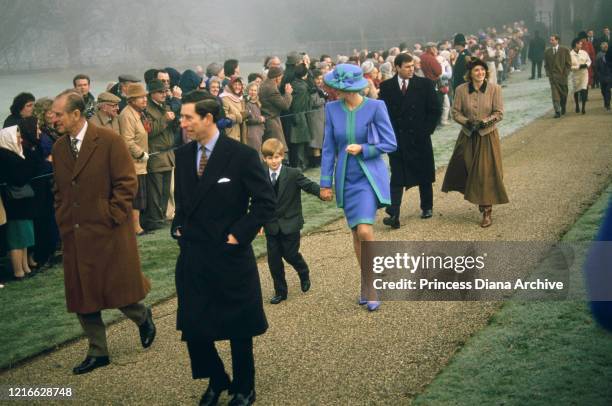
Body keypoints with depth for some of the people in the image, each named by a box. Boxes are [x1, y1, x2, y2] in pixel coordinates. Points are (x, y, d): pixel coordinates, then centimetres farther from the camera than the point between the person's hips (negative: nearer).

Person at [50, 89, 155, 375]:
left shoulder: (109, 141, -10)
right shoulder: (59, 148, 8)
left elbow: (126, 183, -11)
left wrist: (111, 217, -12)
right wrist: (63, 222, 8)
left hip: (109, 233, -5)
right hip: (74, 236, 6)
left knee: (118, 290, 1)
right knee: (82, 297, 9)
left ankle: (142, 317, 34)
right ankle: (98, 352, 22)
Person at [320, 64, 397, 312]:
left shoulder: (375, 107, -11)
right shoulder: (332, 109, 0)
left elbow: (390, 143, -5)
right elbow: (328, 148, 5)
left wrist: (363, 149, -17)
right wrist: (325, 182, 4)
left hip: (369, 176, -4)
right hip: (346, 178, 4)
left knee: (364, 230, -18)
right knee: (356, 233, 10)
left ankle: (370, 285, 2)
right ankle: (369, 285, 25)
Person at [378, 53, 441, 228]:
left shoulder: (425, 84, -2)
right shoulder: (386, 87, 1)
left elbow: (435, 110, 1)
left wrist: (426, 130, -5)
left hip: (419, 138, 1)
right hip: (396, 140, 0)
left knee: (424, 176, 13)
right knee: (397, 178, -5)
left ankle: (427, 207, 30)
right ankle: (393, 215, -11)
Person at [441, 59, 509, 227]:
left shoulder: (494, 89, -6)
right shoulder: (461, 90, -2)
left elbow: (499, 113, -6)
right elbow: (455, 112, 1)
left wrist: (484, 122, -19)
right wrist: (467, 122, -16)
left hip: (487, 137, -2)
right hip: (468, 137, 2)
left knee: (486, 173, -4)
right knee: (463, 170, 6)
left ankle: (487, 212, 3)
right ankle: (475, 197, 32)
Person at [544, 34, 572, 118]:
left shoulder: (565, 50, 0)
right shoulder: (547, 51, 6)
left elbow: (569, 64, 1)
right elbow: (546, 65, 11)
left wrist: (565, 74, -7)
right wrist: (548, 74, -1)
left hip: (562, 76, 0)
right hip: (552, 76, 0)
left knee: (563, 94, 11)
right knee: (555, 95, -10)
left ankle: (563, 108, 34)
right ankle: (557, 111, -11)